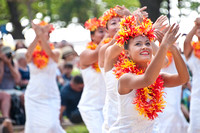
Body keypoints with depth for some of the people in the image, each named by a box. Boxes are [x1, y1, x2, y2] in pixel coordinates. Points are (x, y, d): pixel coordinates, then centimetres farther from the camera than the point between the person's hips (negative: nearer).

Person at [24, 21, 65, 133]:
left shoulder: (55, 54, 1)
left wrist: (42, 35, -36)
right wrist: (37, 36, -35)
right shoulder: (32, 56, 2)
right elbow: (28, 53, -22)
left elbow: (50, 53, -22)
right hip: (33, 97, 2)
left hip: (51, 97, -2)